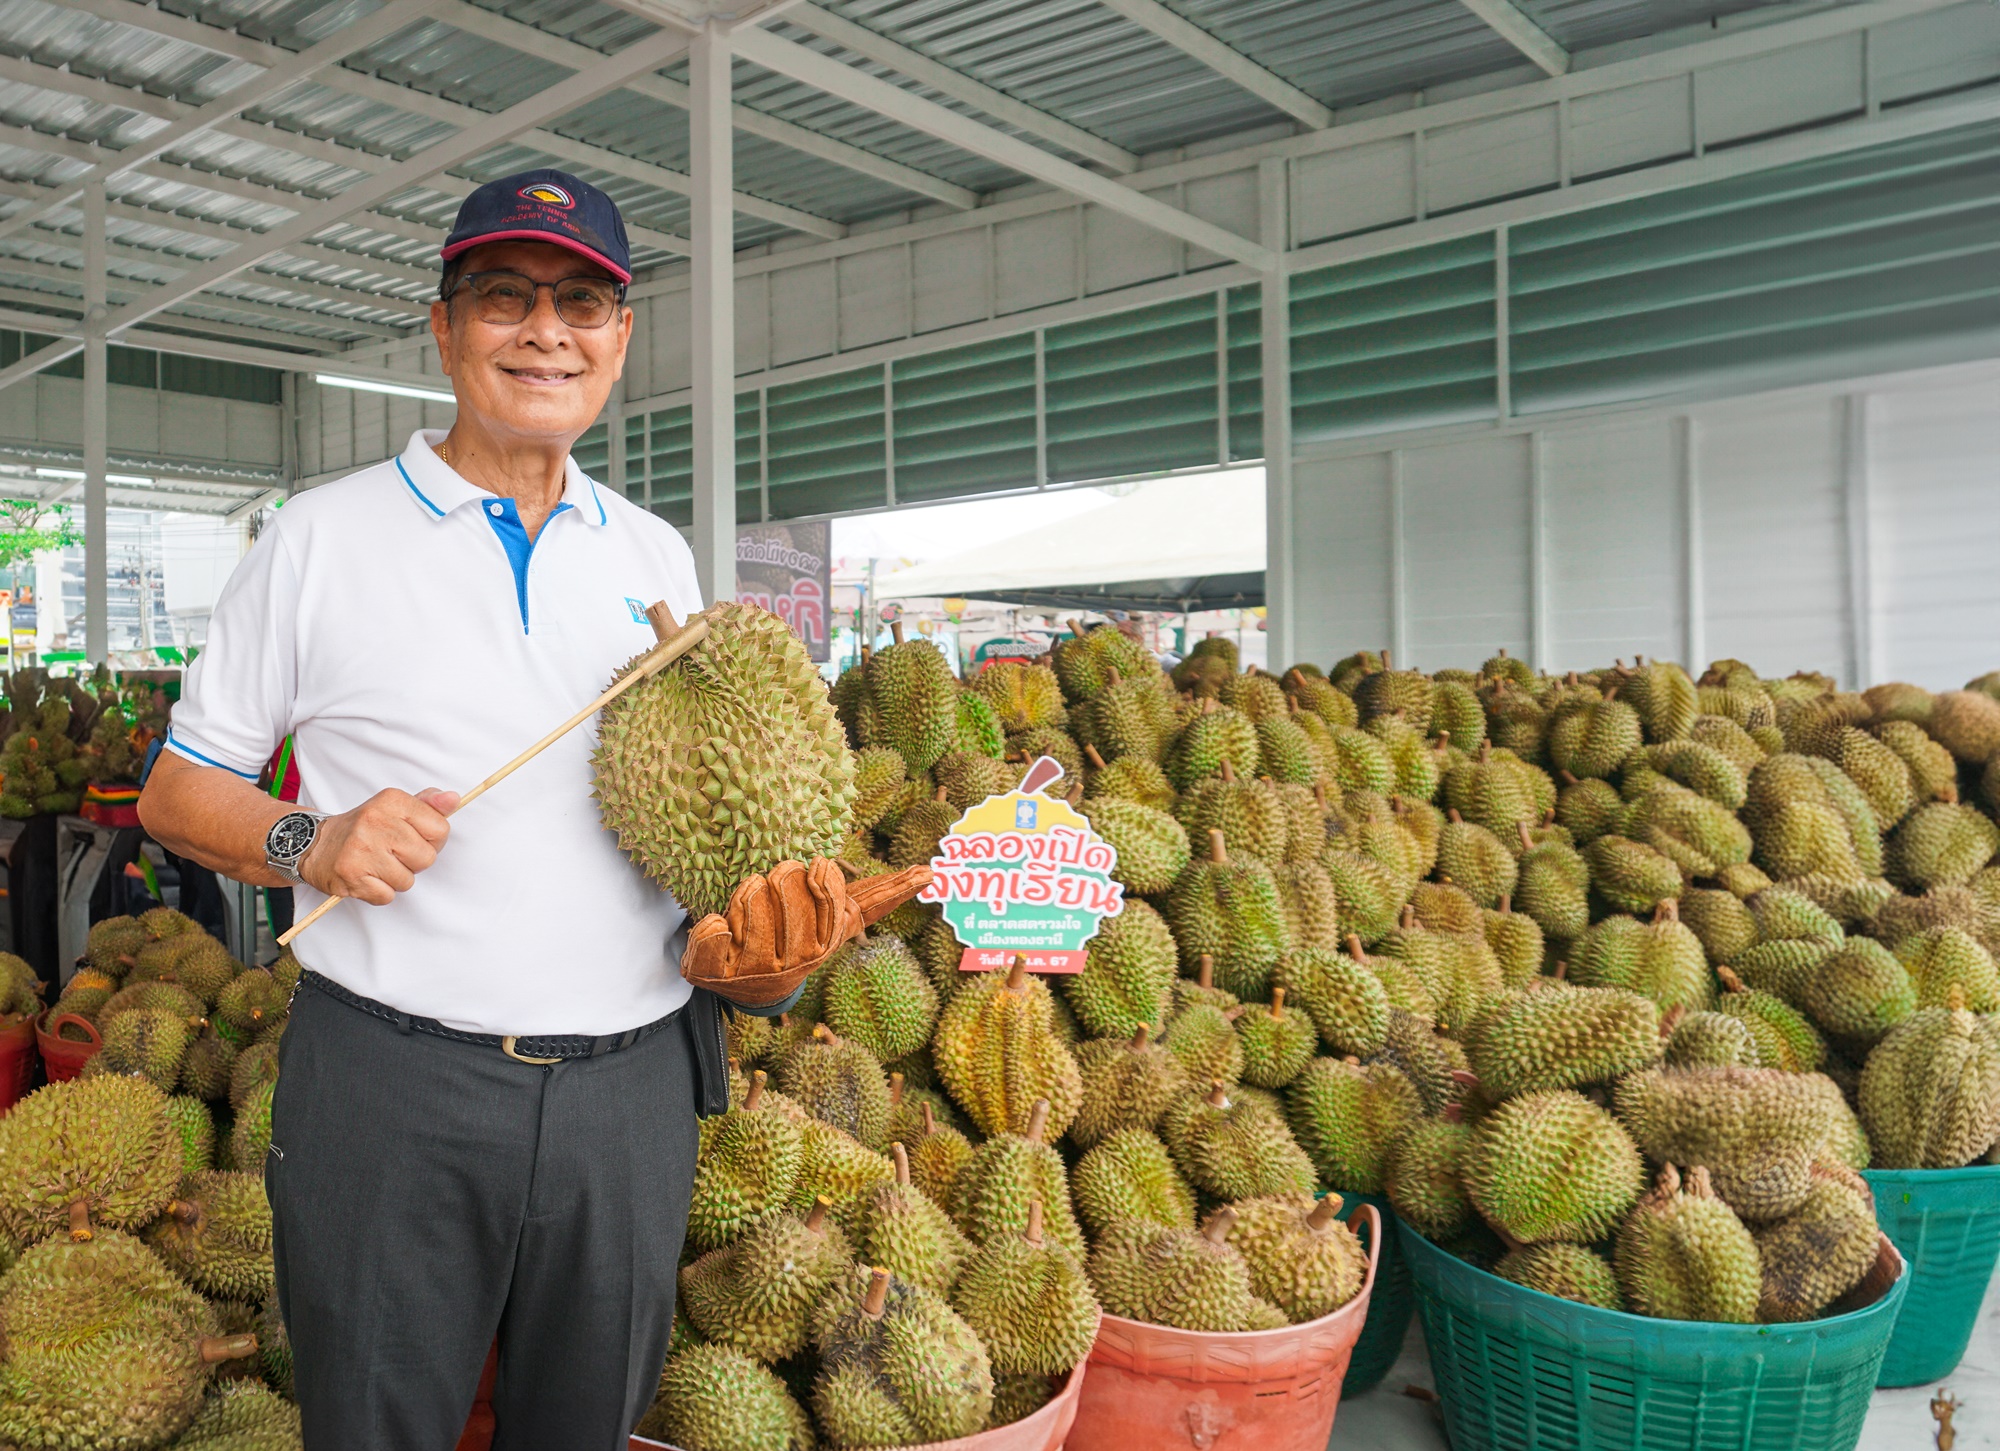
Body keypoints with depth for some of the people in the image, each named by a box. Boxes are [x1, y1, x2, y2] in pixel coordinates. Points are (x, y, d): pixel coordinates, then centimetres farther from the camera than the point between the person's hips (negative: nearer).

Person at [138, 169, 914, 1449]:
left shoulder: (658, 556, 10)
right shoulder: (323, 539, 1)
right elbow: (180, 790, 5)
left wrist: (729, 926, -3)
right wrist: (309, 846, -15)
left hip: (632, 1085, 3)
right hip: (393, 1086, -3)